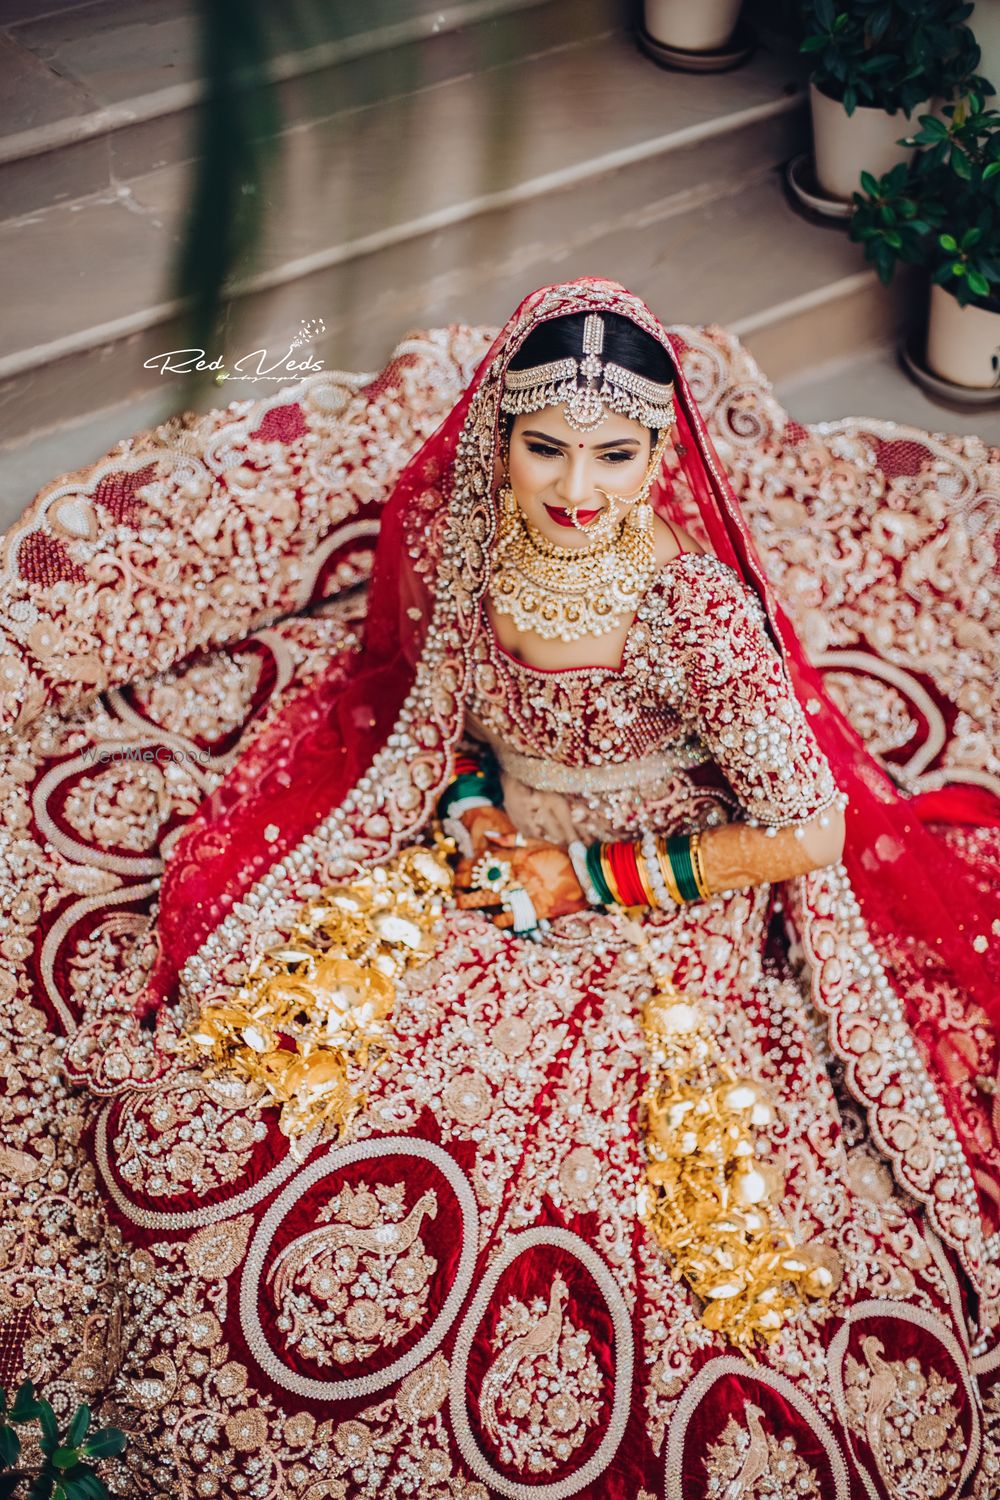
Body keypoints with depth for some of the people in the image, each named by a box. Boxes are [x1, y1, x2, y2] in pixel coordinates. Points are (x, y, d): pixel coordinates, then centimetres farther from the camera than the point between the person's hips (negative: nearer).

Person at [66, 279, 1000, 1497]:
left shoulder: (699, 608, -25)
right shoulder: (470, 548, -10)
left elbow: (814, 834, -21)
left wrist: (599, 878, -16)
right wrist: (467, 800, -9)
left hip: (666, 925, -4)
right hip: (486, 873, 5)